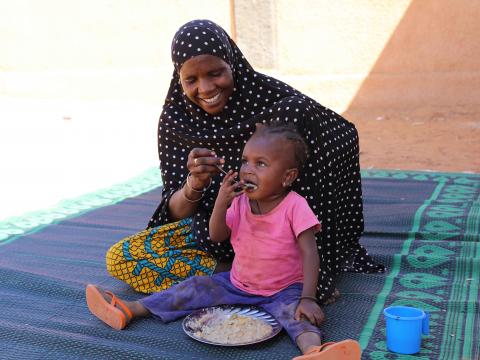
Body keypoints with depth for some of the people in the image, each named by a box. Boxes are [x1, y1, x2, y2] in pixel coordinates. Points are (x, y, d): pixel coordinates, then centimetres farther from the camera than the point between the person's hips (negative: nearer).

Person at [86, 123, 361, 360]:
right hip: (238, 283, 5)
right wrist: (221, 204, -22)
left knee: (298, 312, -34)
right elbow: (217, 237, -4)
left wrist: (308, 298, -30)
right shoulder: (240, 201, -4)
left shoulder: (295, 206, -19)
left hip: (283, 290, -5)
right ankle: (129, 310, 0)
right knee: (196, 288, -3)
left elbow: (310, 254, -21)